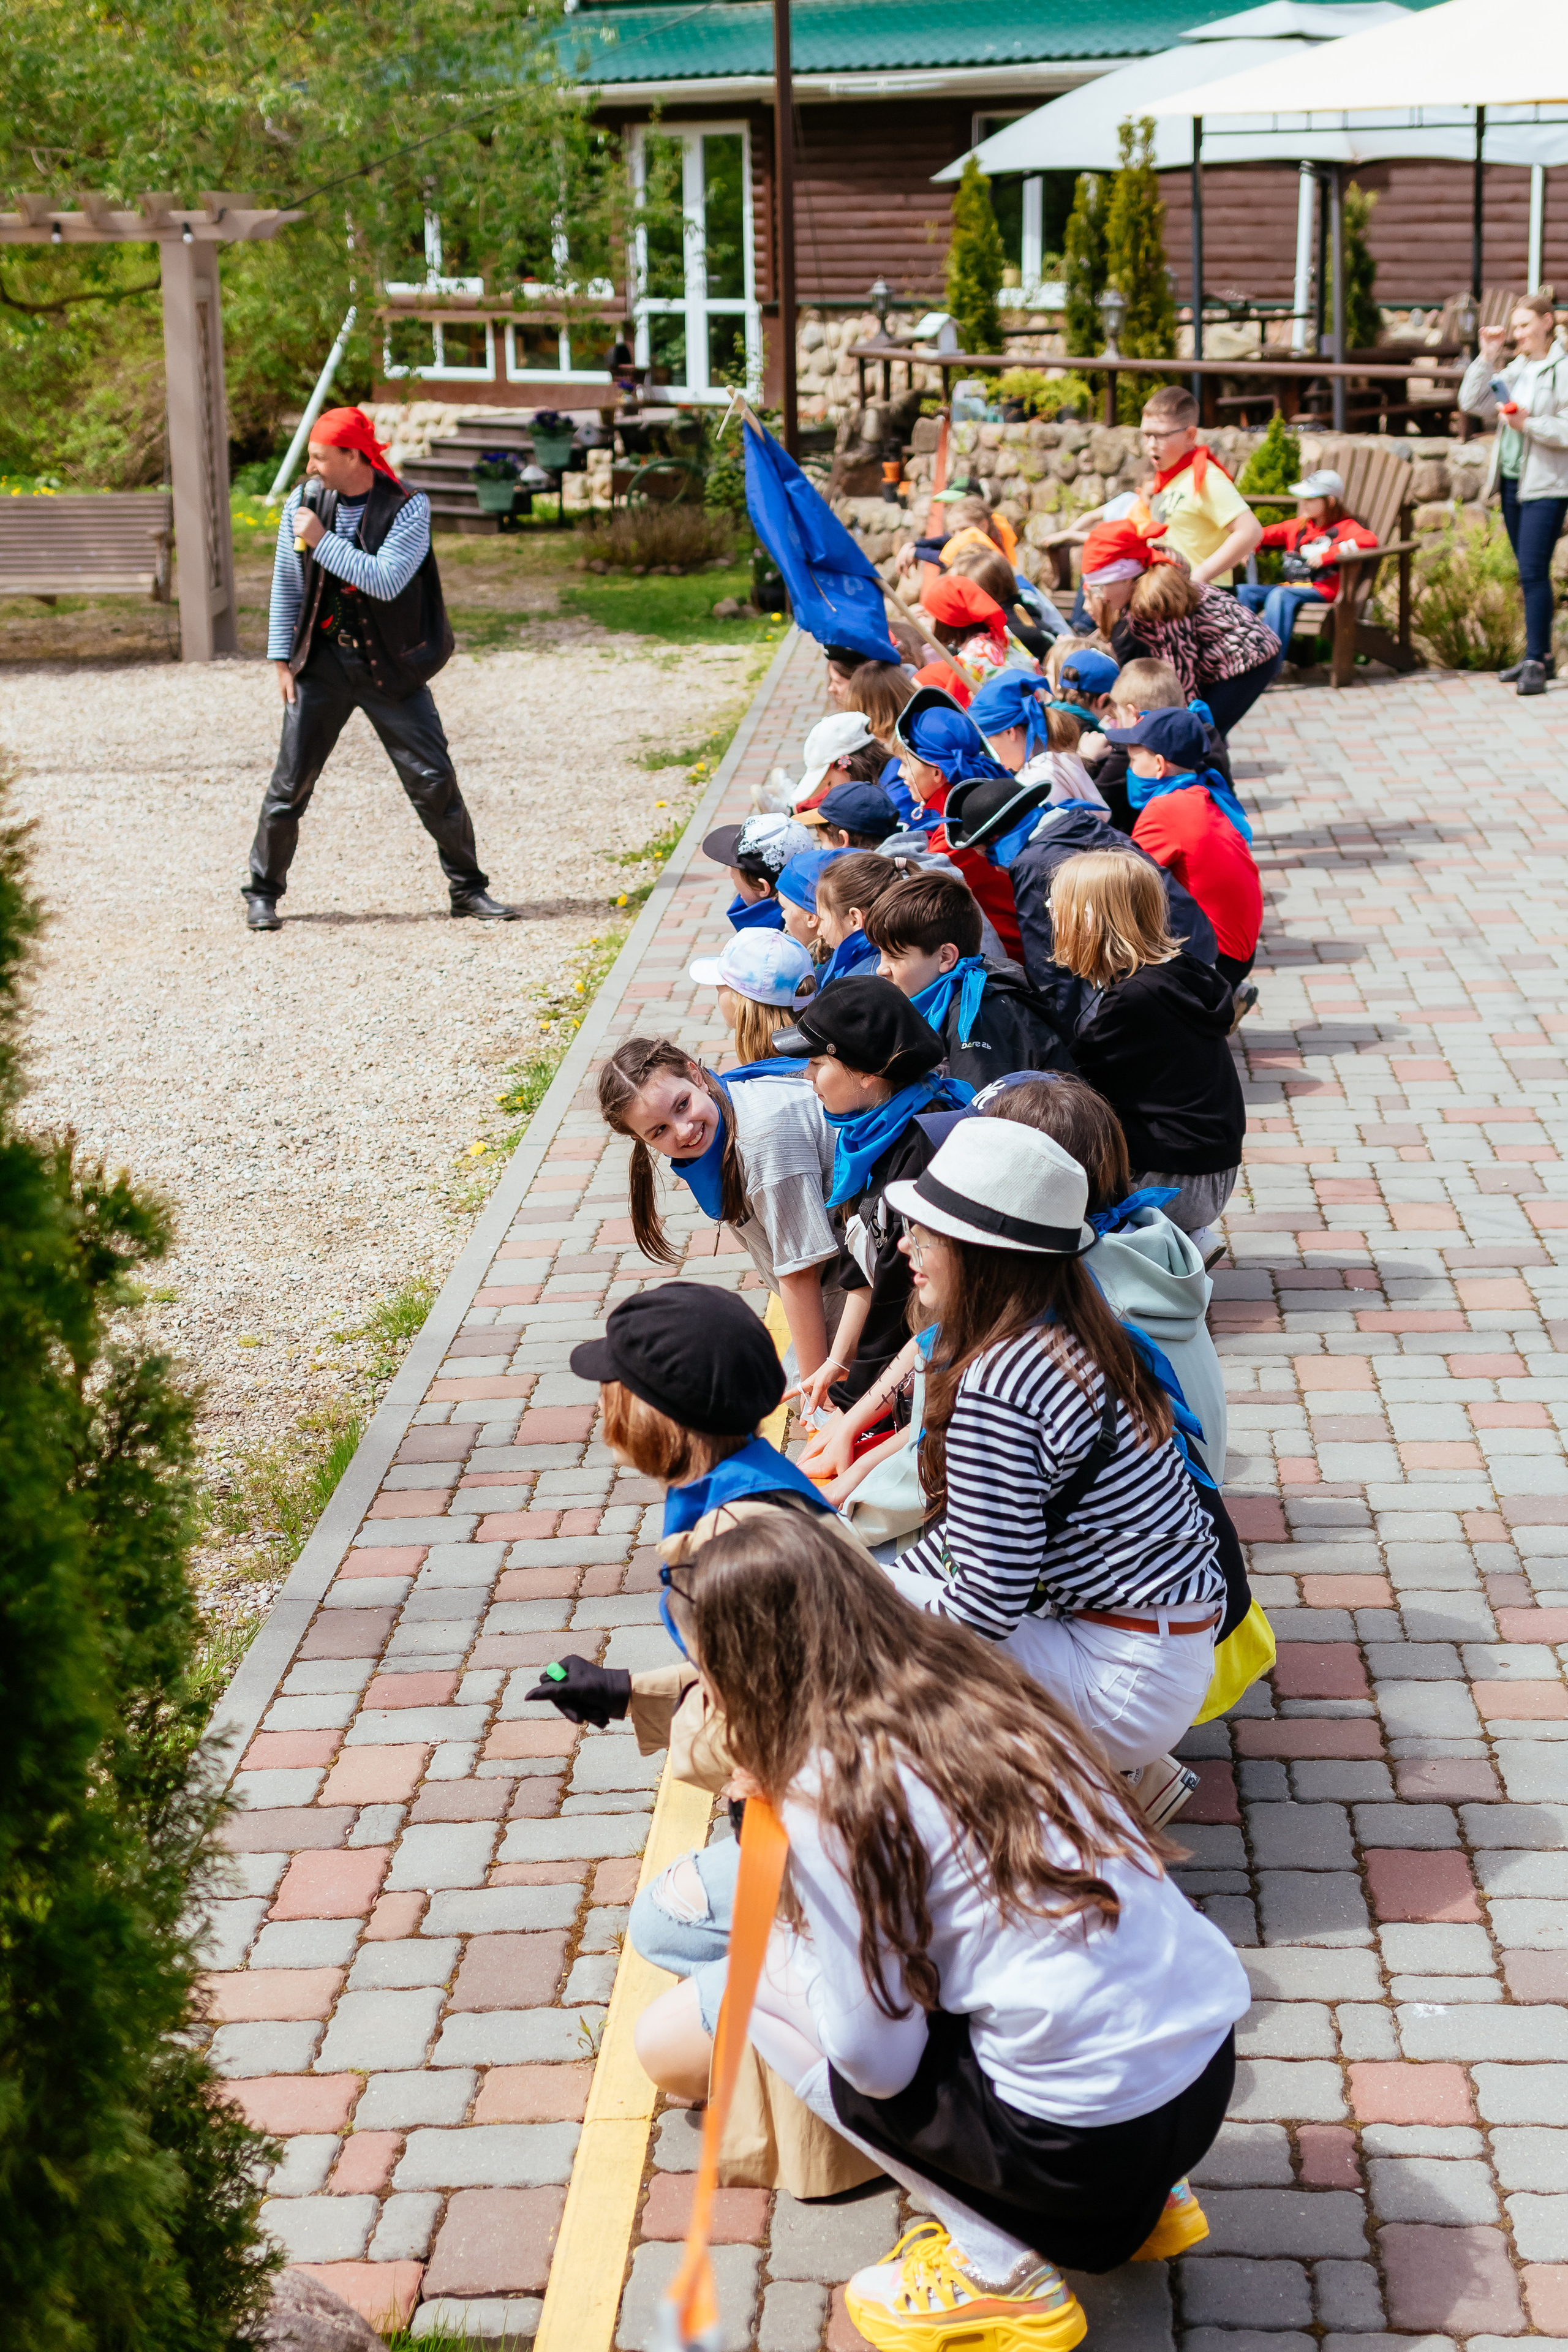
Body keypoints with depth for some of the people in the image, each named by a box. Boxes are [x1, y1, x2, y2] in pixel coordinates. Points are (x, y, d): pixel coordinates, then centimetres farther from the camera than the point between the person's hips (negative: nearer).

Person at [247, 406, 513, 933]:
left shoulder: (408, 508, -10)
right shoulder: (303, 502, 1)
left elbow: (387, 580, -22)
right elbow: (286, 584, 8)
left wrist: (322, 541, -21)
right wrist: (282, 658, 4)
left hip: (391, 666, -2)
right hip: (321, 664, 2)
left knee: (434, 780, -2)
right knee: (290, 783, -1)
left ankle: (467, 888, 11)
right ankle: (262, 892, 13)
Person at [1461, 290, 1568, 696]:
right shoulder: (1515, 368, 14)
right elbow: (1473, 402, 9)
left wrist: (1530, 425, -24)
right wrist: (1487, 358, 1)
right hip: (1512, 480, 8)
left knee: (1534, 571, -13)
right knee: (1528, 571, 12)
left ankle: (1535, 665, -12)